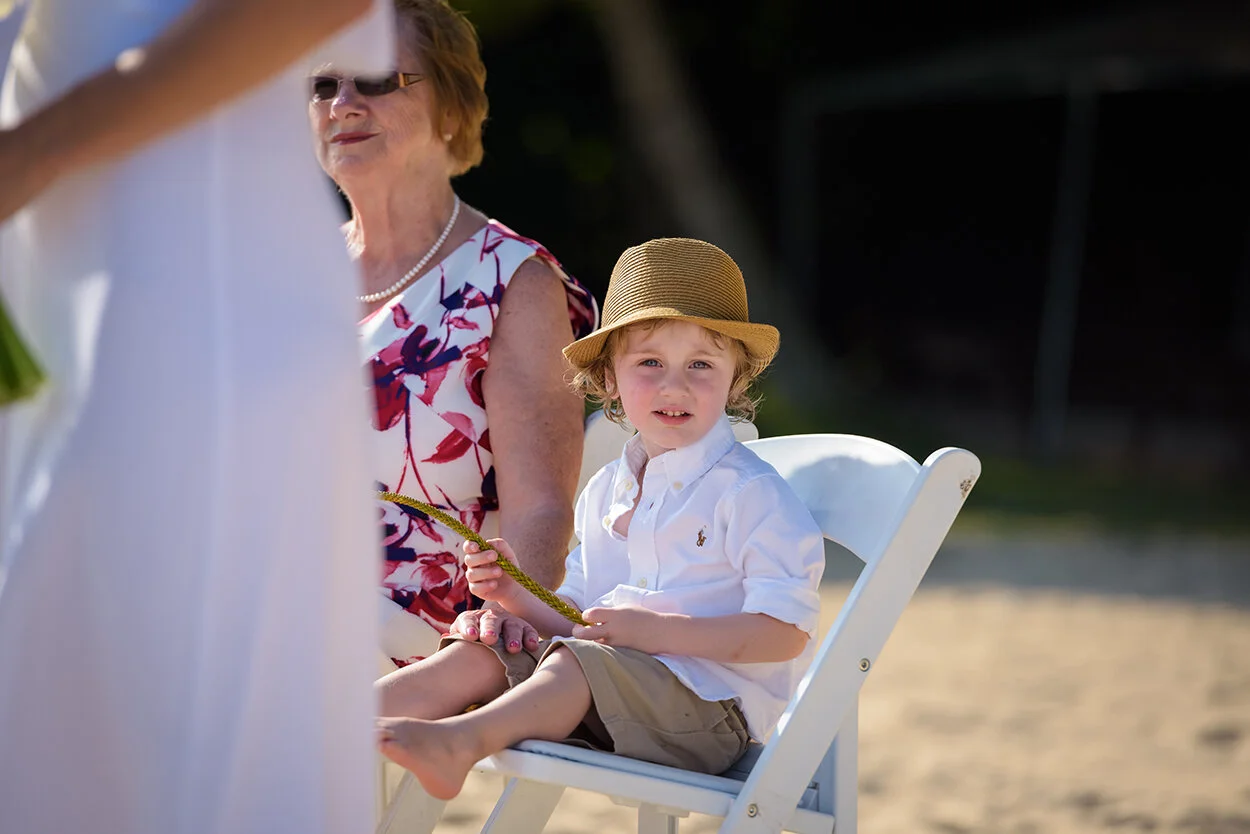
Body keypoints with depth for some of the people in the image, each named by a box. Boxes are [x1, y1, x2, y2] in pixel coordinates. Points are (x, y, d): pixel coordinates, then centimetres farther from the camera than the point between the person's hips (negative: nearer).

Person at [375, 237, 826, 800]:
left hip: (709, 703, -7)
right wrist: (516, 594, 2)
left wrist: (657, 630, -21)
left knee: (579, 662, -32)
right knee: (479, 653, -10)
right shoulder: (605, 491, 17)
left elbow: (787, 632, -15)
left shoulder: (751, 494, -6)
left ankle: (461, 739, -53)